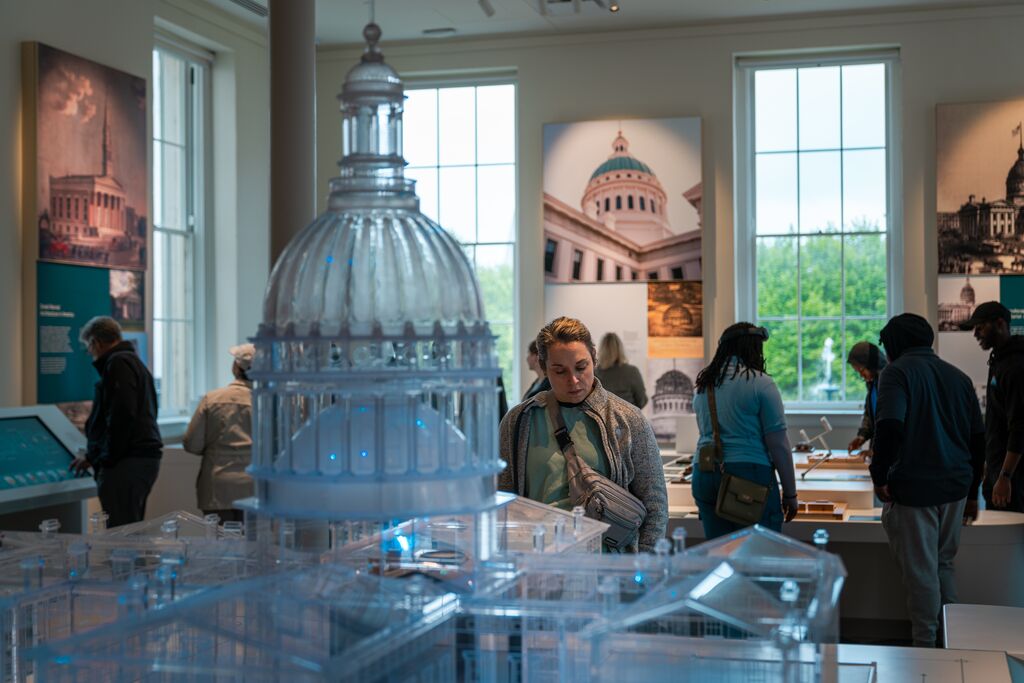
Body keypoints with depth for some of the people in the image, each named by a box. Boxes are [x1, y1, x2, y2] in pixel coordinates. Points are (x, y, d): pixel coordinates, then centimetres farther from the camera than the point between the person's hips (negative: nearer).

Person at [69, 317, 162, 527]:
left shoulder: (118, 364, -9)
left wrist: (107, 459, -15)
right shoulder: (134, 361, 24)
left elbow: (122, 415, -21)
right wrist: (91, 458, 32)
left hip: (127, 463, -10)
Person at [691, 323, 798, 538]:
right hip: (749, 474, -6)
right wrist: (790, 493, -1)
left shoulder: (704, 385, 10)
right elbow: (778, 444, -8)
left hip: (704, 475, 6)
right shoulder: (760, 383, -8)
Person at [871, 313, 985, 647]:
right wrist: (971, 493, 21)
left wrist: (880, 476, -14)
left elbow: (889, 426, -24)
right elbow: (978, 438, 15)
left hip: (914, 489, -6)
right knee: (943, 563, 20)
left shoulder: (898, 371, -8)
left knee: (920, 572, 2)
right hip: (956, 488, 7)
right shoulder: (958, 376, 12)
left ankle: (926, 647, 10)